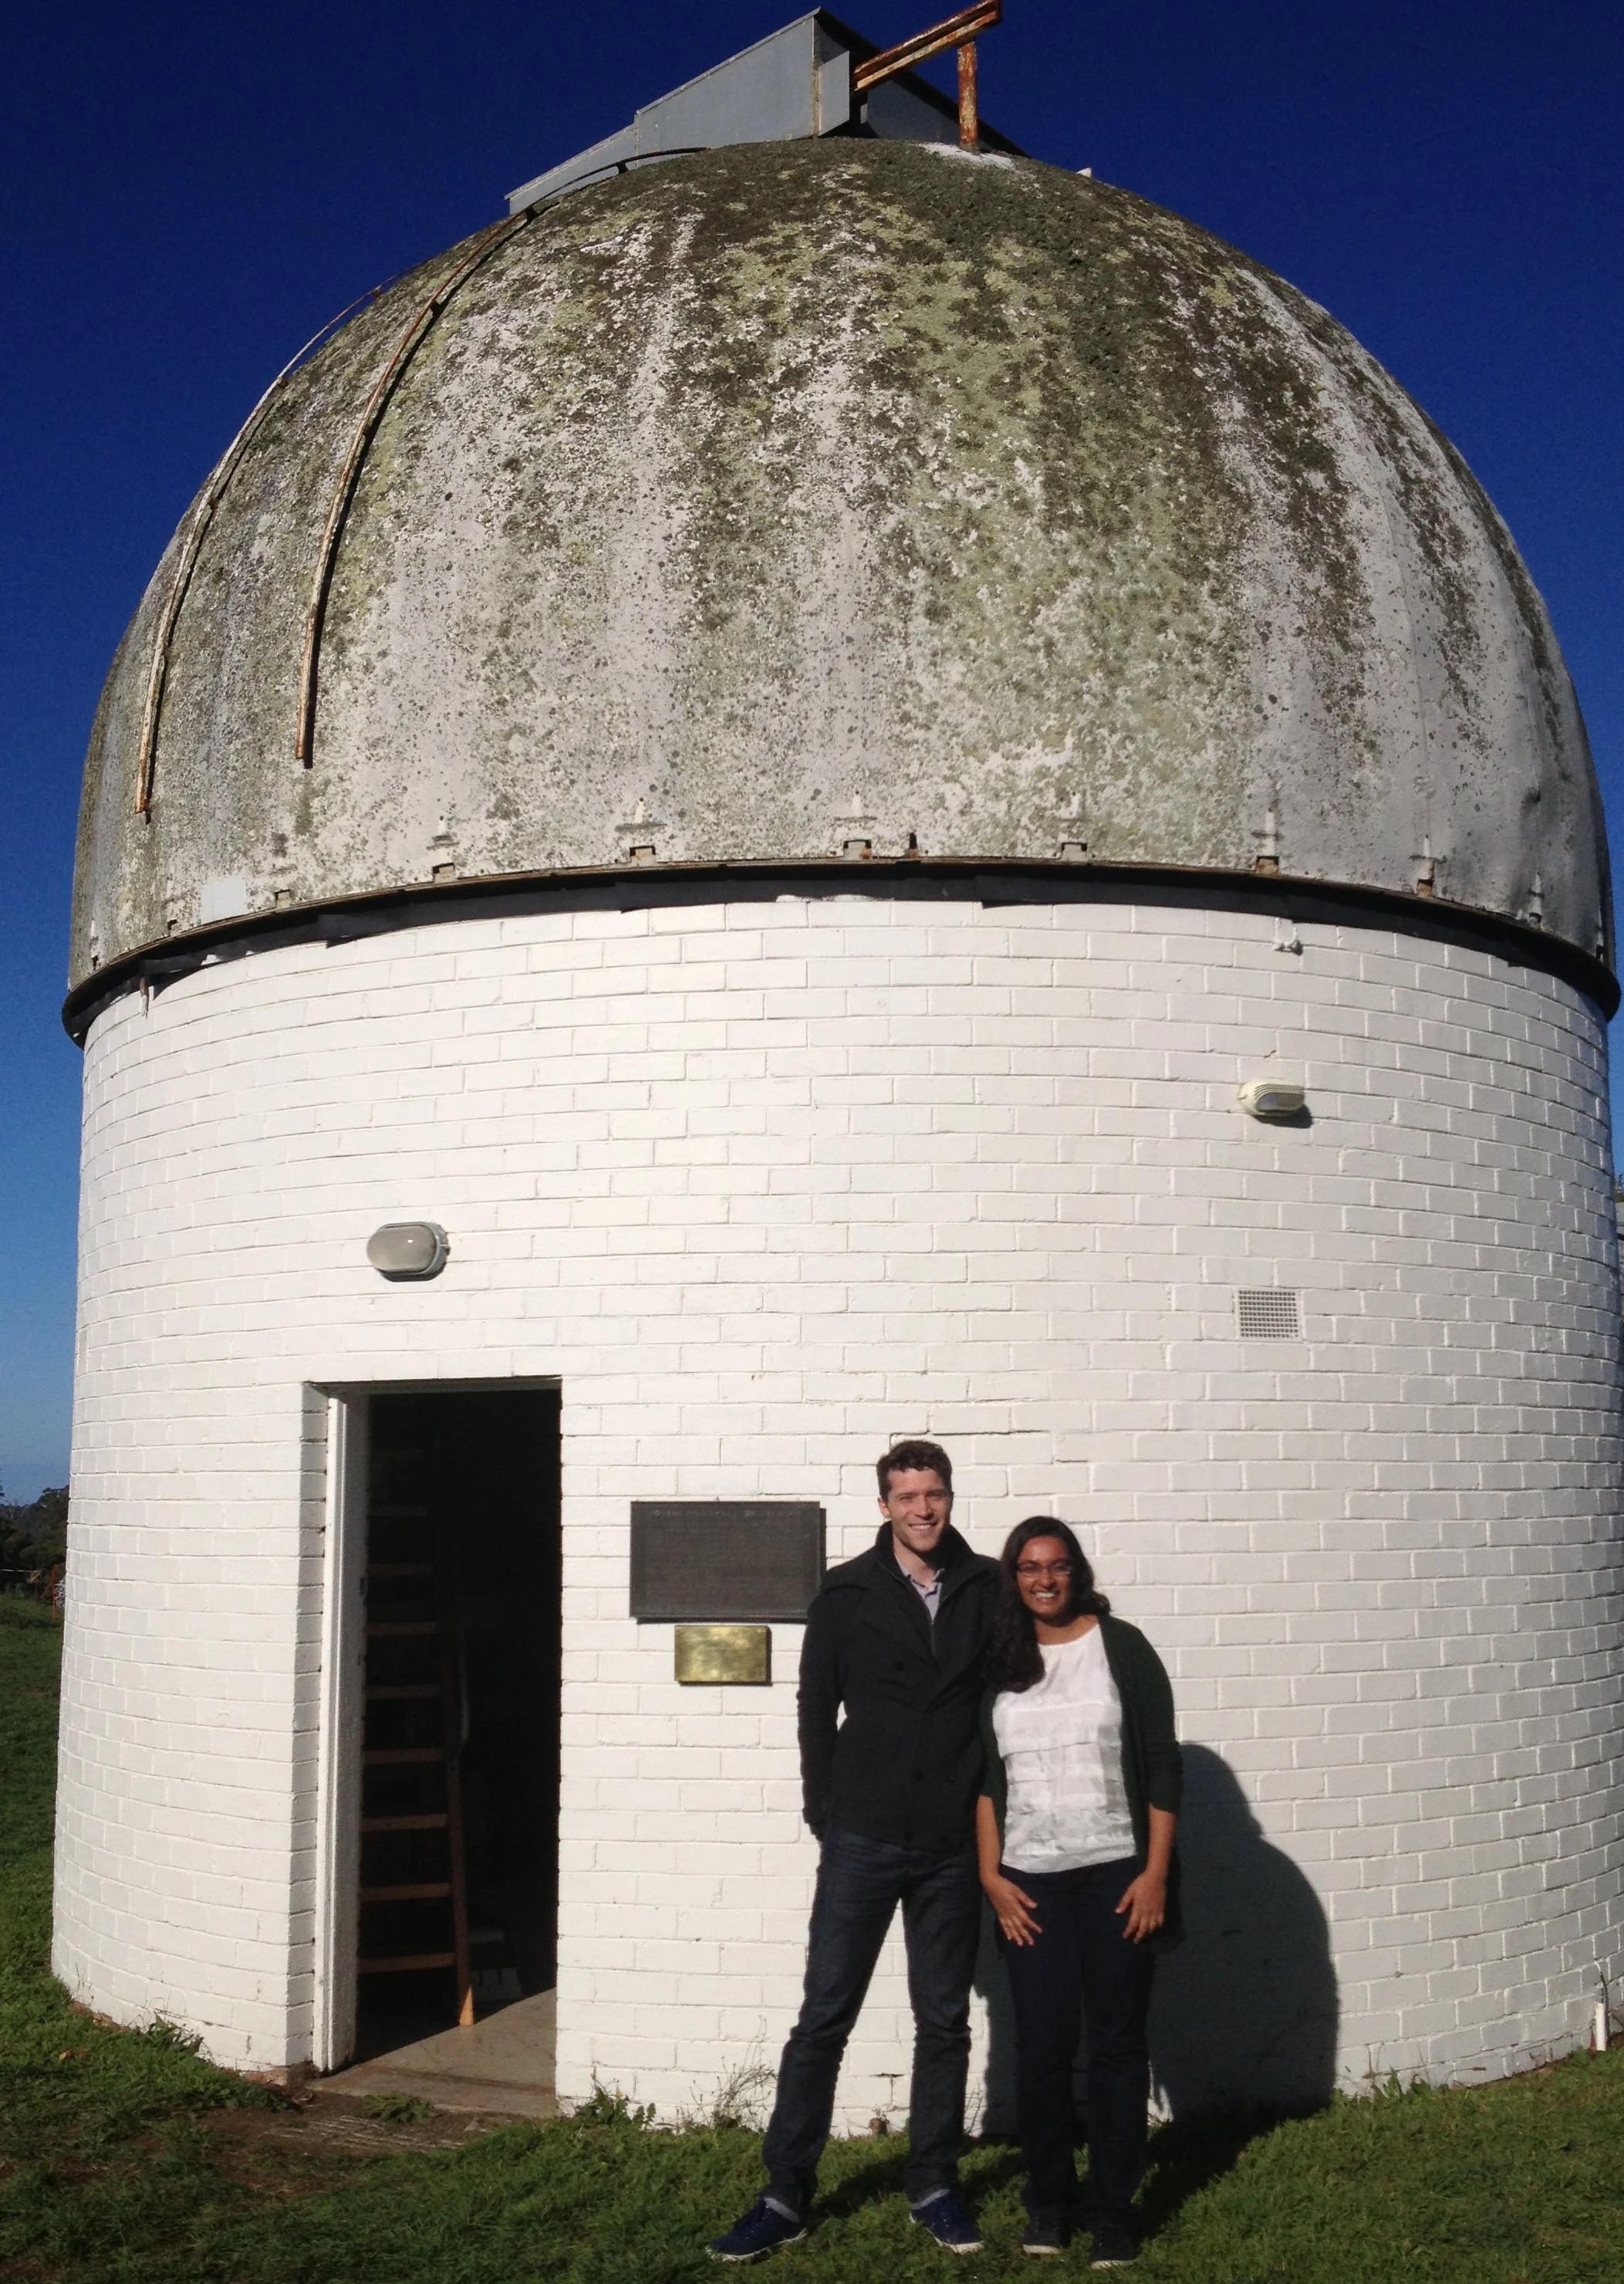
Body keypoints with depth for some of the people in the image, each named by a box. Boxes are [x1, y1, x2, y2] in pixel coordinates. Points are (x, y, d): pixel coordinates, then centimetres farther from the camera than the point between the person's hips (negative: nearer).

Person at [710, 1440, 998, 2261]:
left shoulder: (989, 1590, 1)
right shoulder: (847, 1595, -2)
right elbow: (816, 1710, 4)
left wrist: (992, 1812, 3)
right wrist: (827, 1817, 3)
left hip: (953, 1849, 1)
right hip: (863, 1844, -1)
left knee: (944, 2023, 10)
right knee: (823, 2018, 2)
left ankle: (933, 2187, 24)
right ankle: (785, 2198, 10)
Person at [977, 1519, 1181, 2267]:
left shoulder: (1120, 1646, 0)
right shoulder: (998, 1664, 7)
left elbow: (1161, 1764, -2)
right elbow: (985, 1778, 8)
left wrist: (1156, 1871, -7)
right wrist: (990, 1875, 0)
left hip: (1116, 1874, -1)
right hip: (1031, 1882, 2)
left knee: (1117, 2043, 3)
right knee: (1042, 2044, -1)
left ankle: (1113, 2210, 13)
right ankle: (1047, 2198, 17)